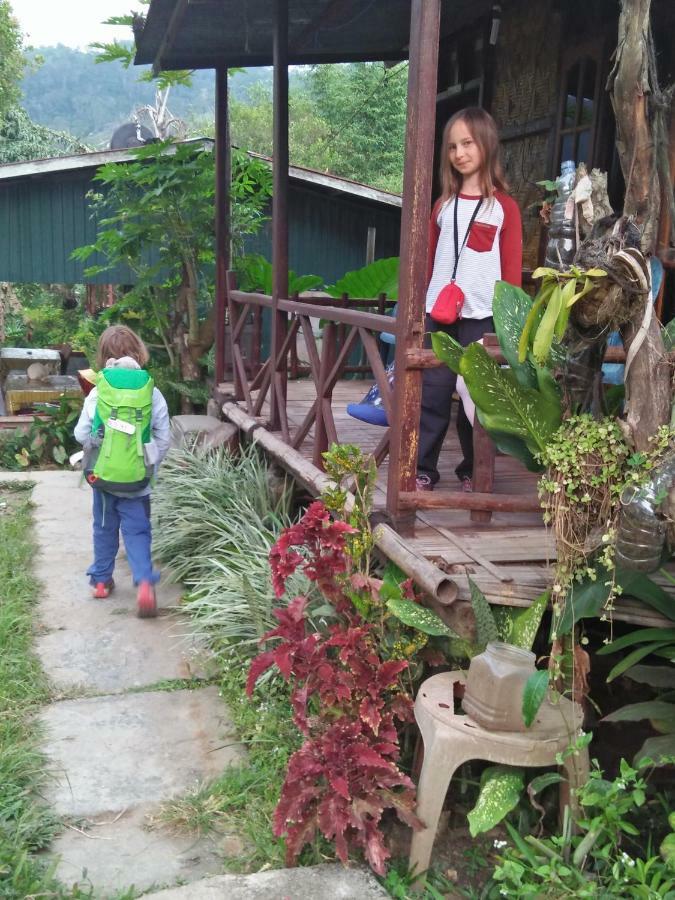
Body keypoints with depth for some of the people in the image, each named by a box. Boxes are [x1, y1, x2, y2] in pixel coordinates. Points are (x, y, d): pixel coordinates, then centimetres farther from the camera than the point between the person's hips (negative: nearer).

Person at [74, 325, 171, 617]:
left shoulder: (98, 392, -8)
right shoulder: (152, 393, -6)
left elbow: (82, 434, -5)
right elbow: (164, 439, -3)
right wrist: (151, 465, 12)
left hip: (103, 474, 1)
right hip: (138, 479, -1)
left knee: (105, 527, 19)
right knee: (137, 530, 5)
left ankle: (101, 579, 30)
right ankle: (145, 582, -13)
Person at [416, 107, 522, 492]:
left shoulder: (505, 207, 2)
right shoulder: (444, 204, 12)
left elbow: (512, 268, 0)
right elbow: (429, 258, 13)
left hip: (482, 316, -2)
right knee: (432, 391, 0)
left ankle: (473, 471, 17)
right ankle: (423, 470, 6)